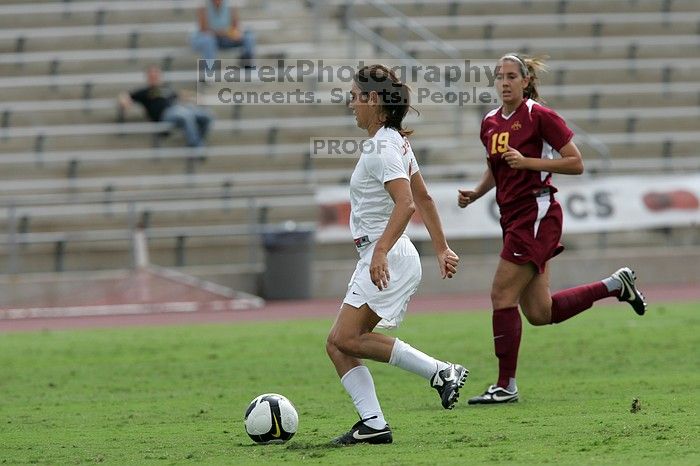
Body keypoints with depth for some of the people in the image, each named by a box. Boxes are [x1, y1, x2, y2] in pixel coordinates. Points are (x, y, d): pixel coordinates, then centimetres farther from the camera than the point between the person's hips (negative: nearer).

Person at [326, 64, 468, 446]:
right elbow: (424, 199, 21)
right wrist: (441, 249, 24)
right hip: (377, 259, 10)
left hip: (388, 258, -10)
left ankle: (440, 372, -13)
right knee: (338, 344, 4)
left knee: (346, 338, -16)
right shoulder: (397, 142, 16)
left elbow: (405, 204, -27)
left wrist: (380, 251, -33)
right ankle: (373, 423, -3)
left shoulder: (382, 148, -15)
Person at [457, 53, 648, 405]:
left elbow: (576, 164, -9)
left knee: (502, 295, -11)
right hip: (513, 217, 8)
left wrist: (527, 161, -18)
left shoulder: (540, 116, -9)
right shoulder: (490, 124, 12)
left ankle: (506, 385, -3)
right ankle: (615, 285, 26)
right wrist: (475, 193, 9)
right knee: (539, 313, 8)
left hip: (537, 215, -8)